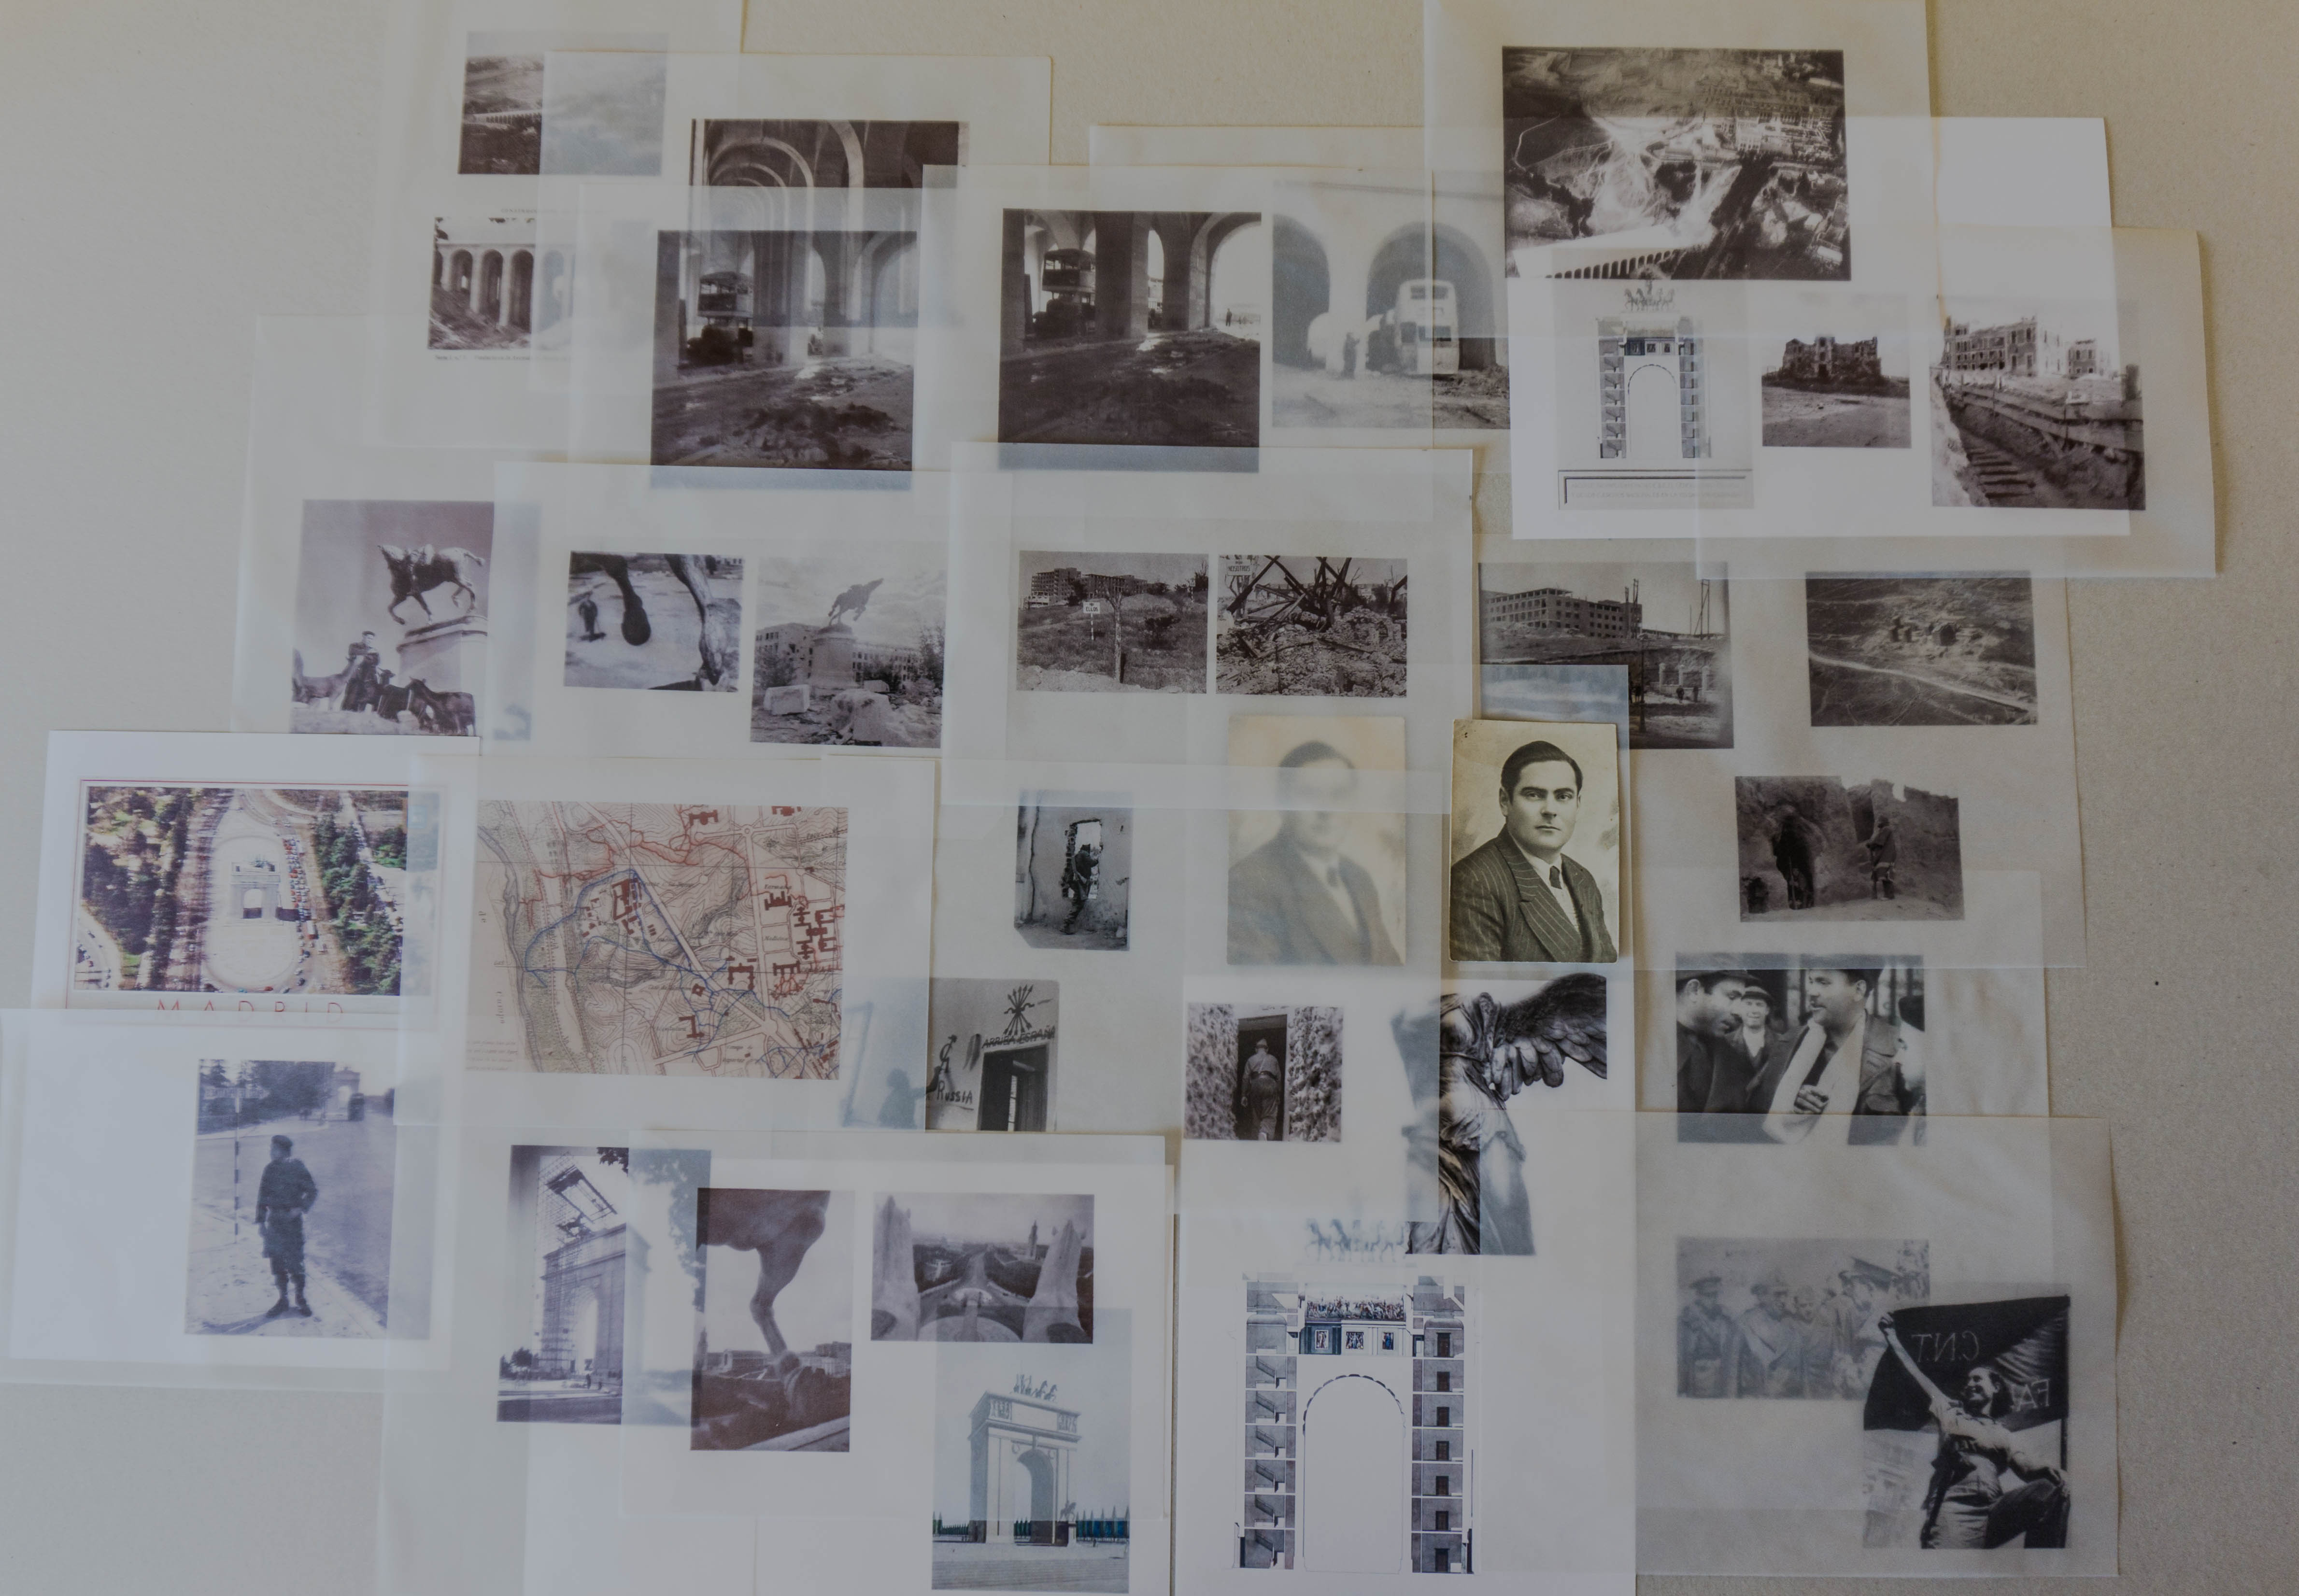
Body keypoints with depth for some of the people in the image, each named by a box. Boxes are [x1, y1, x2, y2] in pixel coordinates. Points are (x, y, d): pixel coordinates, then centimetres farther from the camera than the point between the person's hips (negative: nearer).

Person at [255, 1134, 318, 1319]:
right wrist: (260, 1222, 5)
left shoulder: (297, 1169, -6)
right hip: (274, 1220, 4)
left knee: (295, 1262, -1)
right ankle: (283, 1301, 18)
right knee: (277, 1262, 7)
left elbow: (313, 1191, 0)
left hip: (292, 1220, -4)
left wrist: (301, 1208, -13)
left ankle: (300, 1300, 13)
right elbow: (262, 1197, 9)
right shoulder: (270, 1169, 5)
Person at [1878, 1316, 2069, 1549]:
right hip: (1954, 1510, -2)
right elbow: (1916, 1375, 27)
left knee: (2051, 1489, -28)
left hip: (1993, 1511, 2)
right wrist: (1891, 1337, 25)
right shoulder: (1952, 1413, 31)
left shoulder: (2004, 1436, 30)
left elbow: (2025, 1465, 10)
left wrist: (2046, 1467, -15)